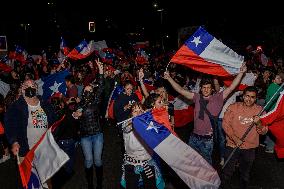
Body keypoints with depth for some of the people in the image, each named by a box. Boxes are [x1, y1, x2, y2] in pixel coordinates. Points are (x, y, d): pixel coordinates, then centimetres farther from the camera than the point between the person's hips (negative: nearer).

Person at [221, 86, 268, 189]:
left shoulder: (260, 110, -5)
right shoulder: (233, 107, -9)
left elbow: (263, 131, -4)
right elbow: (225, 124, -10)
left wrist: (258, 124, -25)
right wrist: (235, 139, -20)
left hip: (249, 149, 2)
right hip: (232, 146, -1)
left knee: (245, 175, 21)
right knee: (227, 173, 11)